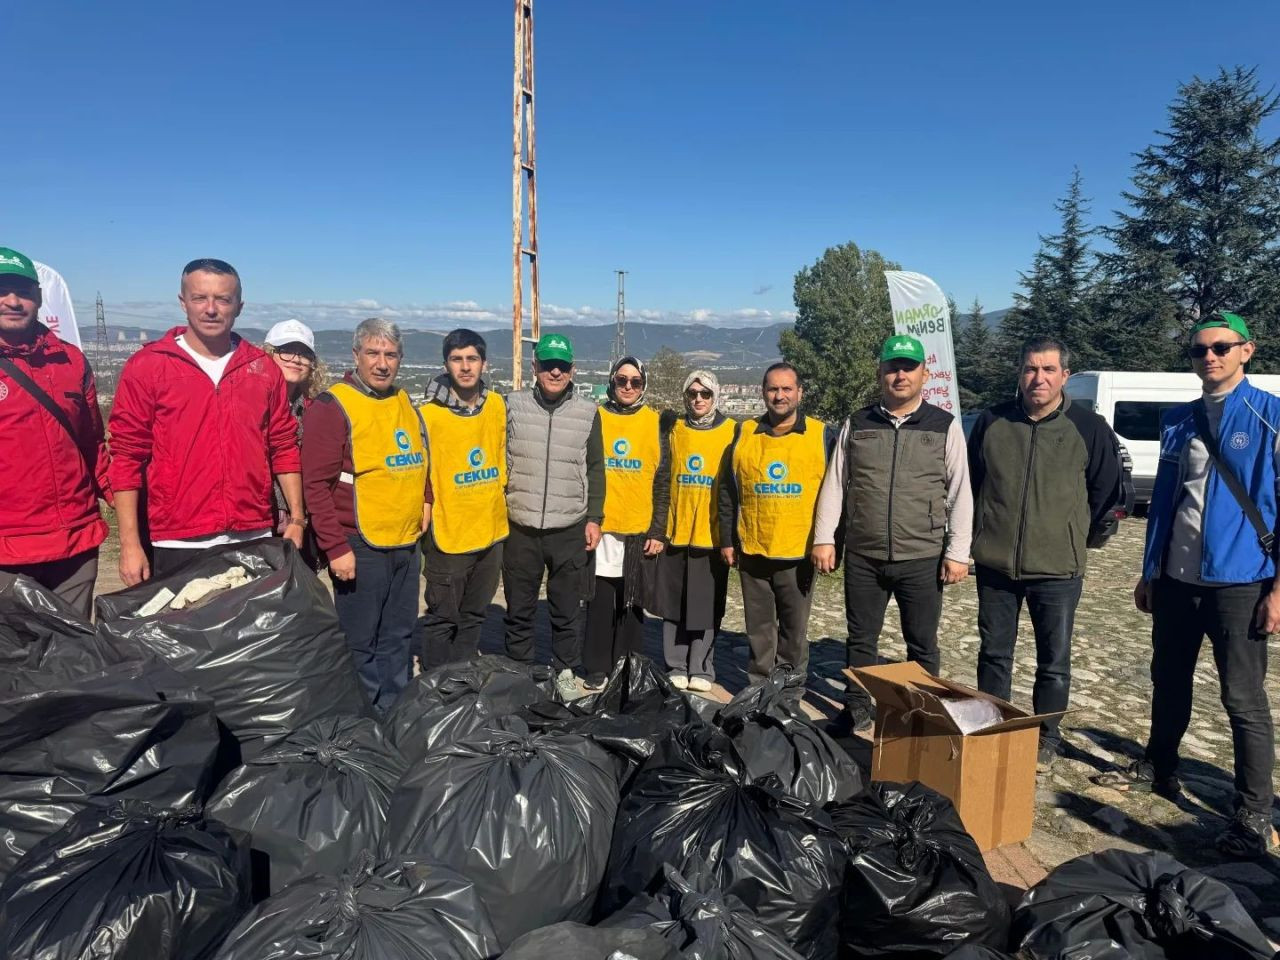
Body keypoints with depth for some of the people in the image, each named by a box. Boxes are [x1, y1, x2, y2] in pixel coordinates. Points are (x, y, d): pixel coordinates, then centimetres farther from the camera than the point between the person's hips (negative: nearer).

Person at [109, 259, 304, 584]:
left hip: (254, 542, 3)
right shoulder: (147, 366, -1)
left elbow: (283, 448, 11)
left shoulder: (264, 368, 8)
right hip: (177, 545, -2)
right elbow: (127, 457, -2)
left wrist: (296, 519, 6)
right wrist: (130, 543, -7)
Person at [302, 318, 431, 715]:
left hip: (406, 546, 7)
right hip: (361, 548, -7)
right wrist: (336, 548, -16)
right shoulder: (332, 407, -10)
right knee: (360, 645, 4)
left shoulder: (406, 405, 12)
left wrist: (425, 503, 8)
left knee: (399, 638, 16)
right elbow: (316, 484, -14)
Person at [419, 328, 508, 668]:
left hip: (491, 531, 5)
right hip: (448, 536, -5)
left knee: (474, 617, 18)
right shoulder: (429, 415, -13)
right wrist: (426, 515, -9)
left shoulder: (497, 405, 1)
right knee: (443, 621, 6)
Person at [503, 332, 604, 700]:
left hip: (571, 530, 0)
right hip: (520, 529, 1)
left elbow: (595, 470, 7)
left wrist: (594, 518, 1)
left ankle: (565, 672, 27)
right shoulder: (513, 406, 2)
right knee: (519, 609, 11)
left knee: (566, 610, 10)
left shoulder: (588, 413, 2)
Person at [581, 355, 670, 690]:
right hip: (600, 528, 0)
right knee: (600, 602, 4)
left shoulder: (655, 423, 5)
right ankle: (597, 668, 17)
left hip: (640, 530, 0)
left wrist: (658, 530, -1)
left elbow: (663, 481, 4)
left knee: (633, 605, 8)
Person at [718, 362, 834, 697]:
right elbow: (728, 492, 9)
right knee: (759, 627, 12)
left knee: (794, 627, 9)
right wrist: (727, 540, 5)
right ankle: (758, 687, 25)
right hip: (752, 552, 2)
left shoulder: (822, 435, 0)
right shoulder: (744, 434, 6)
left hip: (799, 553, -2)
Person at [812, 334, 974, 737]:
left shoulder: (945, 426, 1)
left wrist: (957, 552, -6)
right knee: (861, 638, 13)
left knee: (922, 645, 10)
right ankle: (857, 707, 29)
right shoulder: (856, 425, 6)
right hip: (862, 557, 2)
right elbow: (834, 485, 7)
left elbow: (960, 494, 0)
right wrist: (824, 539, 0)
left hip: (922, 559, -2)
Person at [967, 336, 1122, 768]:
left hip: (1058, 568, -1)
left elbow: (1106, 491, 8)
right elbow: (971, 482, 13)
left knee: (1054, 662, 10)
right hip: (995, 564, 2)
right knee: (994, 655, 13)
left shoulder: (1089, 428, -4)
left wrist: (1074, 536, 10)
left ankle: (1046, 739, 27)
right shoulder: (991, 422, 1)